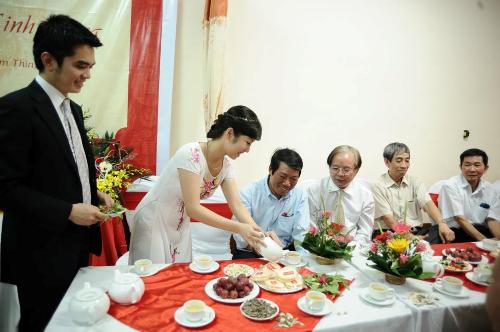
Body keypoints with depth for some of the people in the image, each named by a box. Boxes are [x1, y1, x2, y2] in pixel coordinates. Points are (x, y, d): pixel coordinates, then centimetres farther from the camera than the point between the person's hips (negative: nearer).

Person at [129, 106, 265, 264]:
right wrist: (239, 228, -32)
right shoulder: (191, 154, -28)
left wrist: (258, 232, -21)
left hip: (181, 226, 7)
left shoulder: (226, 164, -6)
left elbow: (237, 206, -6)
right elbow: (193, 209, -30)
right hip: (153, 222, -6)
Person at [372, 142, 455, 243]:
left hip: (416, 231, 5)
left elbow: (428, 204, -6)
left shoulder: (415, 182, 10)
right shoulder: (378, 186, -4)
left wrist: (442, 223, -26)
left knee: (438, 232, -26)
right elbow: (388, 219, -11)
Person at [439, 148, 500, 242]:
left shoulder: (490, 190, 5)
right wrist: (485, 242, -20)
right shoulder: (450, 186, -10)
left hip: (480, 231, 4)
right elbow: (460, 219, -14)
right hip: (454, 232, -4)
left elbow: (492, 220, 1)